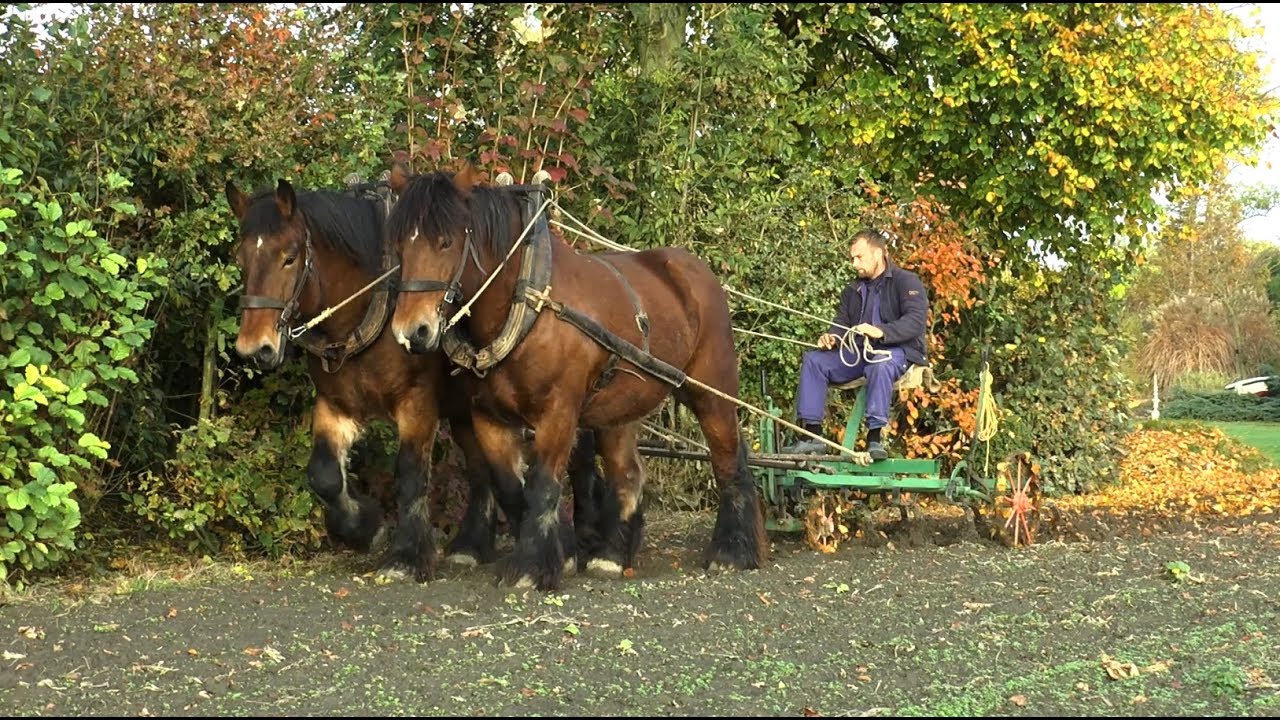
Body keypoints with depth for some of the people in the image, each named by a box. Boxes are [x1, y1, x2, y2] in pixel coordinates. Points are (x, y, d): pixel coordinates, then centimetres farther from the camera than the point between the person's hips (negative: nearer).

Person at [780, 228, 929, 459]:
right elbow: (841, 324, 17)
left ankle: (875, 437, -42)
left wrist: (881, 332, -33)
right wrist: (830, 337, -9)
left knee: (880, 363, -40)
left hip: (898, 350, -6)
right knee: (813, 360, -13)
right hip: (858, 353, 7)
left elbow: (915, 322, -17)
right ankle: (811, 434, -20)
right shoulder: (853, 290, 22)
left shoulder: (906, 282, -1)